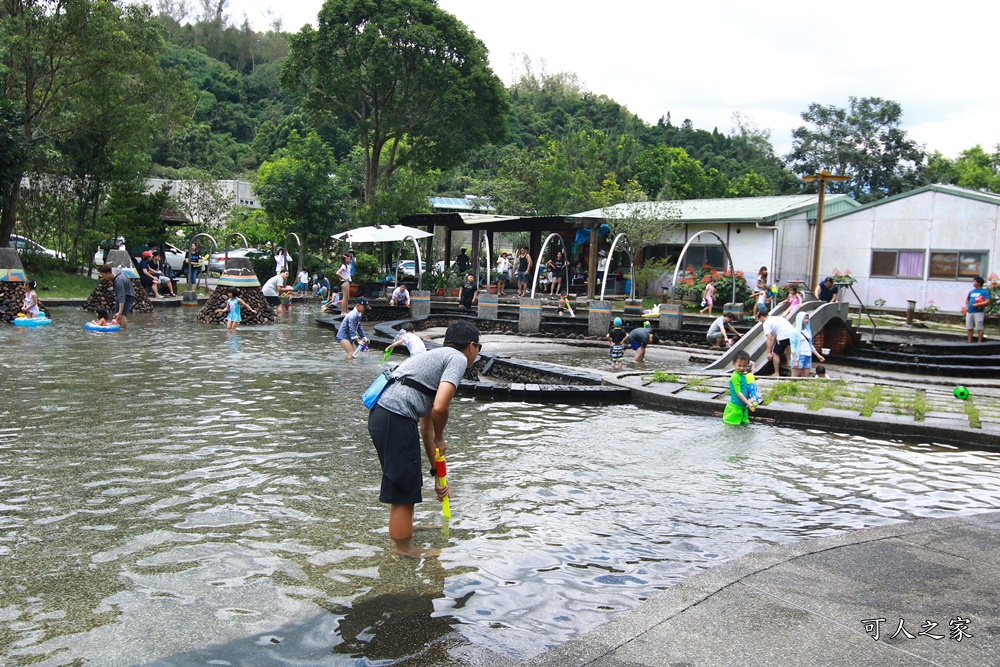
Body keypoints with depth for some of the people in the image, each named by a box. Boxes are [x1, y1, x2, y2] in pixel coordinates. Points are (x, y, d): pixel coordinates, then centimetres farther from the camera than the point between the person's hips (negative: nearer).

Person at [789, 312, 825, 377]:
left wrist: (818, 355, 17)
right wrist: (795, 361, -16)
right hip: (799, 357, -7)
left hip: (808, 357, 7)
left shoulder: (808, 331, 13)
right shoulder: (795, 332, -7)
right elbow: (792, 347, -10)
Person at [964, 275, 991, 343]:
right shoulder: (972, 291, 13)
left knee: (979, 328, -4)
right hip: (970, 312, 7)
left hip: (979, 312, -7)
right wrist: (967, 306, 13)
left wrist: (977, 304, -18)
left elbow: (987, 302, -15)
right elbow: (967, 299, 28)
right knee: (969, 327, 10)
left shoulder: (984, 291, -6)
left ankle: (979, 342, 1)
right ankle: (969, 341, 19)